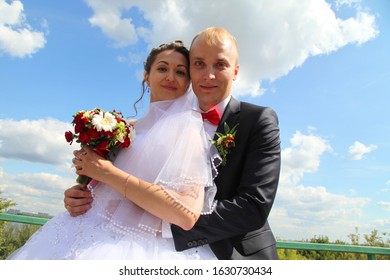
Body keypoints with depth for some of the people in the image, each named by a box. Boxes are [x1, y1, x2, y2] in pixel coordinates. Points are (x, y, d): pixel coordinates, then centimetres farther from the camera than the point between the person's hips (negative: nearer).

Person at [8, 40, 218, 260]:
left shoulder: (186, 129, -12)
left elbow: (188, 214, -24)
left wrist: (107, 172, -19)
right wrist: (79, 194, -3)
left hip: (140, 248, -5)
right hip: (94, 237, 6)